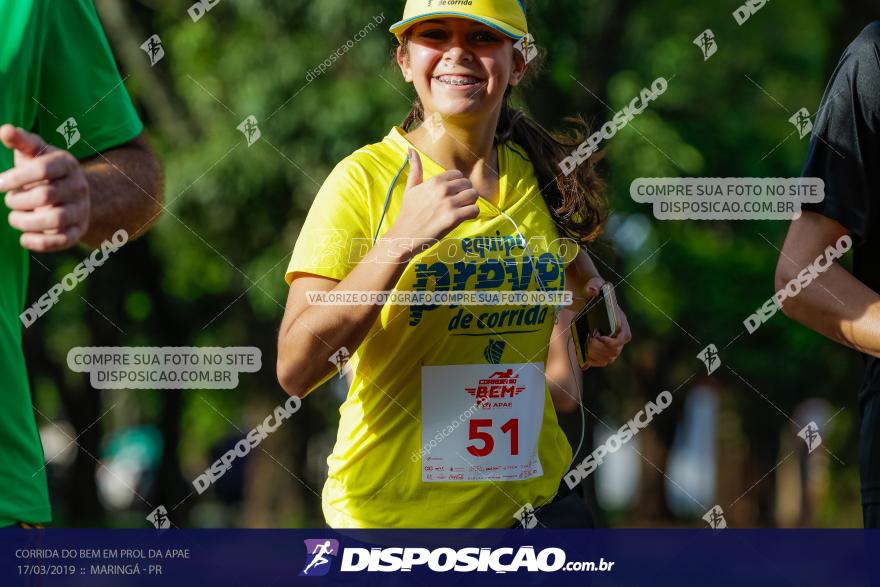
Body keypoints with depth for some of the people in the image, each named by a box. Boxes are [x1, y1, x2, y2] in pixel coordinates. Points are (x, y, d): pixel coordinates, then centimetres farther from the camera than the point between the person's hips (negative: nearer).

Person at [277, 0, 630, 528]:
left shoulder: (542, 177, 1)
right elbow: (295, 370, -21)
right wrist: (400, 241, -29)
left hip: (529, 496, 5)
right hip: (390, 509, -4)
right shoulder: (363, 179, -13)